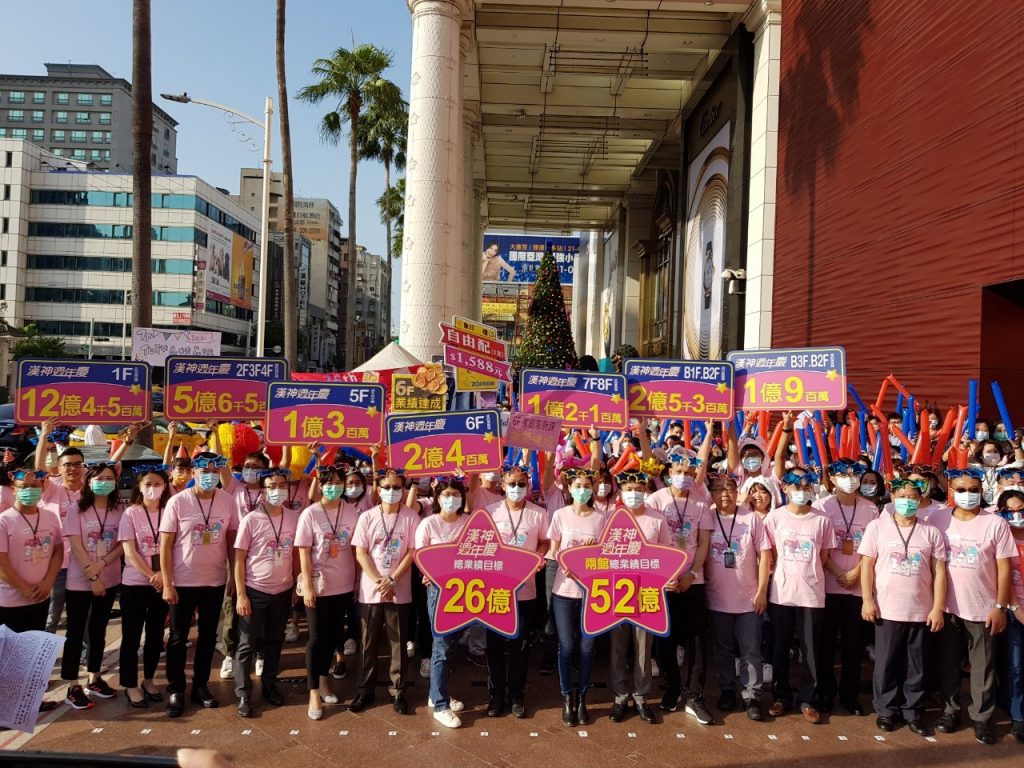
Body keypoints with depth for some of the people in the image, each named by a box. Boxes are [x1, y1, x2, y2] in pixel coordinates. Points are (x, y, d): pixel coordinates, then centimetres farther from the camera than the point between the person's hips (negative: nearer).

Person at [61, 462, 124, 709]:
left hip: (110, 580, 3)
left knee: (98, 630, 14)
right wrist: (93, 578, -16)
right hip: (80, 582, -3)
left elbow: (122, 545, -2)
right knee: (75, 633, 2)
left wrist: (101, 563, -18)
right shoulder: (77, 511, -7)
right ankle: (73, 687, 10)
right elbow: (77, 547, -12)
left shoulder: (120, 511, 1)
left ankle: (94, 679, 26)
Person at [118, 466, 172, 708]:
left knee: (156, 634, 12)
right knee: (131, 636, 5)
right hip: (135, 583, -3)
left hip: (163, 583, 3)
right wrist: (151, 576, -16)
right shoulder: (131, 513, -5)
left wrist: (163, 575, -14)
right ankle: (130, 685, 18)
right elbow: (130, 552, -10)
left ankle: (148, 680, 27)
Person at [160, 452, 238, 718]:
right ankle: (176, 690, 24)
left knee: (208, 636, 14)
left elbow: (232, 540, 4)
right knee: (178, 638, 10)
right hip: (183, 582, -2)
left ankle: (201, 686, 29)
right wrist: (167, 583, -11)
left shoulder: (227, 500, -3)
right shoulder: (178, 502, -10)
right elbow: (165, 545, -8)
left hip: (215, 581, 3)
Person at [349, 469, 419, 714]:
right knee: (368, 643, 10)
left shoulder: (411, 518, -3)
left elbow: (412, 553, -5)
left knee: (398, 642, 7)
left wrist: (392, 580, -14)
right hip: (370, 590, 1)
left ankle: (397, 691, 18)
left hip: (400, 592, -1)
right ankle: (365, 690, 23)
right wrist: (379, 581, -13)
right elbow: (361, 554, -2)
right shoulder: (367, 517, 0)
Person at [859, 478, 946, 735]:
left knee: (916, 665, 10)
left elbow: (939, 572, 2)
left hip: (921, 611, 1)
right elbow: (867, 565, -1)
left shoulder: (931, 532, 3)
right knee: (886, 663, 7)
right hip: (886, 609, -1)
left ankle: (913, 712, 24)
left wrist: (937, 608, -3)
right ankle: (886, 709, 21)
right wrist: (867, 600, -7)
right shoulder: (877, 526, -1)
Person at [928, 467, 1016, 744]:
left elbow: (1004, 569, -3)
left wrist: (1000, 607, -5)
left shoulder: (996, 524, -6)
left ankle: (981, 717, 21)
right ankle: (950, 710, 27)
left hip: (983, 609, -1)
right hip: (946, 607, 2)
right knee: (948, 664, 12)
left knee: (983, 667, 8)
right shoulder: (937, 519, -2)